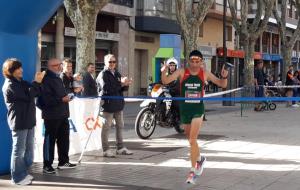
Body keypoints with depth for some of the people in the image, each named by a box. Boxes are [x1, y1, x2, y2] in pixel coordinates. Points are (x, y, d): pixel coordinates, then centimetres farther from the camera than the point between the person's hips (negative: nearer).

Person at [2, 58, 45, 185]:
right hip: (19, 122, -9)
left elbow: (35, 93, 13)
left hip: (28, 120, 9)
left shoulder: (21, 82, 17)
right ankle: (18, 177, 5)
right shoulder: (10, 86, -12)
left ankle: (24, 173, 24)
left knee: (29, 148, 14)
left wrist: (38, 82, -2)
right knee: (19, 150, -3)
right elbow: (28, 96, -20)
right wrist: (36, 82, -13)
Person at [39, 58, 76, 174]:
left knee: (64, 138, 12)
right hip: (51, 116, -9)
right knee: (50, 140, -3)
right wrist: (61, 99, -24)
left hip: (62, 114, 9)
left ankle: (63, 162, 23)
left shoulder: (58, 79, 19)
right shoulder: (46, 80, -12)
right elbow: (46, 99, -22)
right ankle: (47, 165, 4)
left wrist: (67, 97, 12)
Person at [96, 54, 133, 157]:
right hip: (107, 104, -8)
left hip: (118, 104, 8)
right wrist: (120, 83, -23)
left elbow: (122, 88, 15)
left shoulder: (117, 74, 16)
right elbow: (106, 88, -23)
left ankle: (120, 148, 23)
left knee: (120, 126, 13)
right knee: (106, 127, -2)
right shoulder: (103, 75, -8)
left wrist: (125, 84, -8)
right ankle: (106, 150, 4)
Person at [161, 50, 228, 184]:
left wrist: (224, 77, -18)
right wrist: (163, 72, -32)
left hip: (198, 109, -2)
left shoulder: (205, 74, -2)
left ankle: (193, 171, -6)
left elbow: (222, 85, 4)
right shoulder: (182, 72, -4)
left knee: (192, 140, -12)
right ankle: (199, 158, 45)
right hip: (184, 109, 2)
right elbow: (166, 81, -11)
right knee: (191, 139, 18)